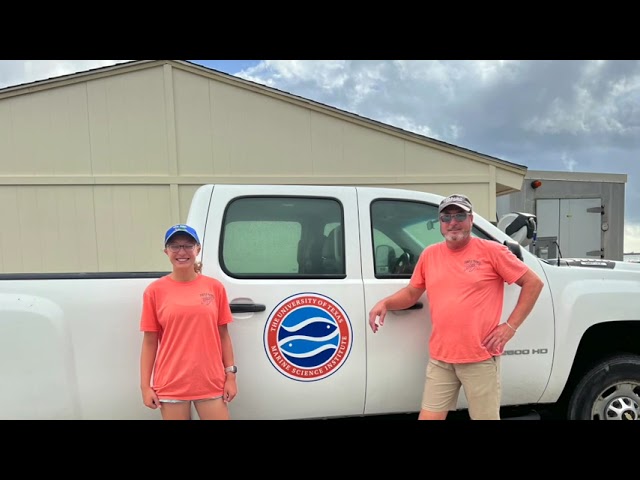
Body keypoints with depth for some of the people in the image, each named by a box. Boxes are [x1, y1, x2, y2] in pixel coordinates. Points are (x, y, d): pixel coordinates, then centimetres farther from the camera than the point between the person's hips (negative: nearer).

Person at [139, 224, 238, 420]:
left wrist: (231, 375, 1)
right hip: (171, 385, -1)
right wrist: (145, 385, -3)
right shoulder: (155, 290, -3)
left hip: (211, 383, 1)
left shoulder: (215, 287, 1)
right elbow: (149, 342, 0)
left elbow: (223, 335, 4)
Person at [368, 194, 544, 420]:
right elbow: (411, 292, 16)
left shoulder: (491, 251, -4)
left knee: (486, 416, 9)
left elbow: (533, 283, -1)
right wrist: (385, 303, -3)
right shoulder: (429, 255, 7)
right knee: (428, 416, 8)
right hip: (440, 359, 4)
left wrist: (510, 326, -7)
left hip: (480, 358, -3)